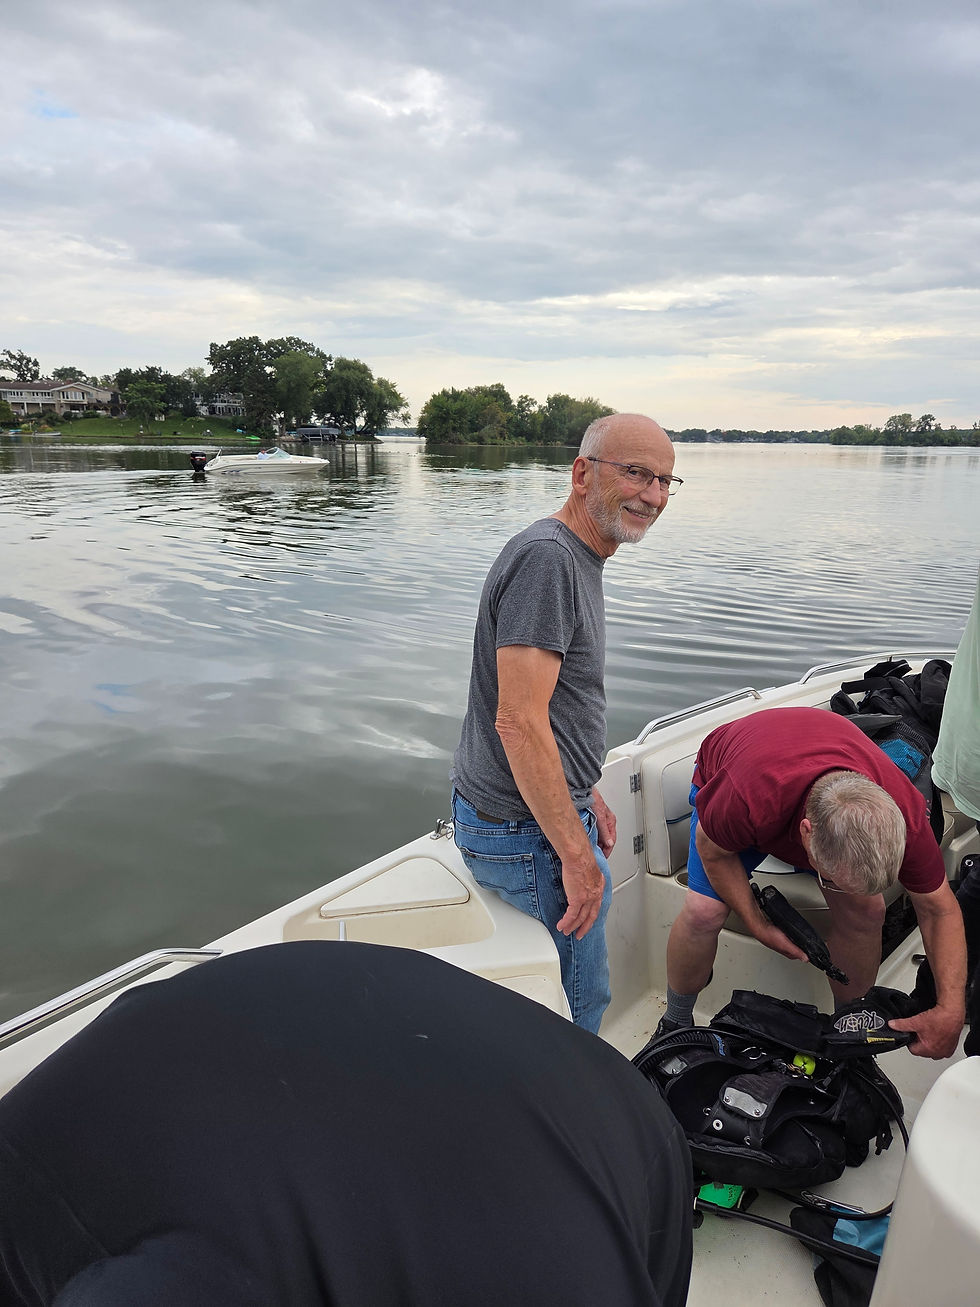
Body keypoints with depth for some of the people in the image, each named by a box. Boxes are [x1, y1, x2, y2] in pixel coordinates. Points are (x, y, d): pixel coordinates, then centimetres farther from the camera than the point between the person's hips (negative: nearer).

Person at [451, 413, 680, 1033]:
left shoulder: (579, 559, 11)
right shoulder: (545, 557, -23)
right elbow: (518, 721, -29)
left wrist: (586, 794, 19)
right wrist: (576, 854, -25)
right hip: (528, 834, -10)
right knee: (579, 1003, 8)